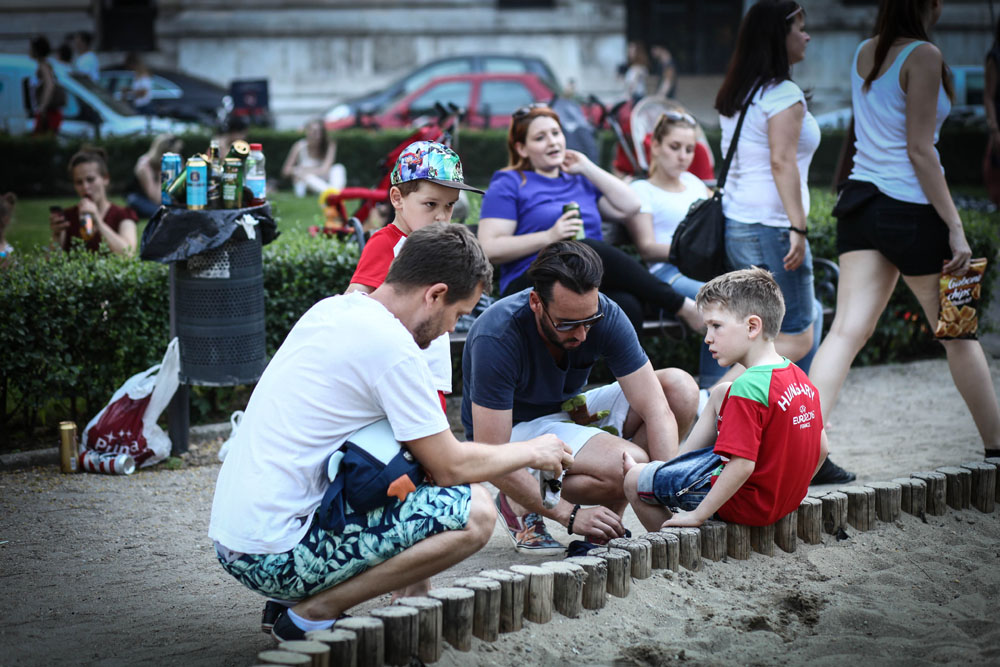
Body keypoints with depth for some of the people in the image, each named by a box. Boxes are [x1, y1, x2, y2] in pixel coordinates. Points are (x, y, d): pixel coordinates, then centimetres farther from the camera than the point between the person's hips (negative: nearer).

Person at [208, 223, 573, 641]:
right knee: (474, 514, -12)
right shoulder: (392, 347, -15)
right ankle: (314, 612, -8)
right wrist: (532, 452, 7)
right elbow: (450, 467, -9)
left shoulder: (331, 310, 12)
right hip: (275, 557, -10)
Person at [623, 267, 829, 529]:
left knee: (633, 481, 3)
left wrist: (697, 515, -23)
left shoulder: (748, 387, -26)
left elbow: (742, 466, -30)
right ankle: (673, 463, 28)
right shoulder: (799, 377, 2)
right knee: (721, 393, 21)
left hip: (745, 505, -9)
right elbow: (821, 449, 10)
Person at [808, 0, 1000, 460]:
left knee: (847, 330, -3)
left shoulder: (863, 53, 10)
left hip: (860, 202, 6)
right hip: (910, 210, -6)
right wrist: (955, 228, -15)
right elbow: (919, 150, -16)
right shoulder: (923, 56, -11)